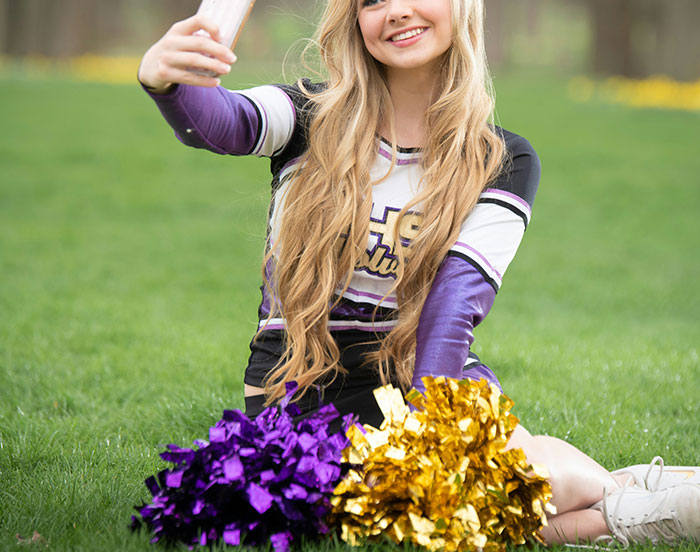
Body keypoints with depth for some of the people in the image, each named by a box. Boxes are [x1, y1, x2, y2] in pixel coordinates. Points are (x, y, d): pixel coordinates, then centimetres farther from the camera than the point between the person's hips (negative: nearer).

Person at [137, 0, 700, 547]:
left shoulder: (504, 162, 1)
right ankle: (616, 499, -13)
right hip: (295, 398, -1)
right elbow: (222, 123, -23)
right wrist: (166, 80, -47)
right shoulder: (314, 119, 1)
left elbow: (455, 303, -14)